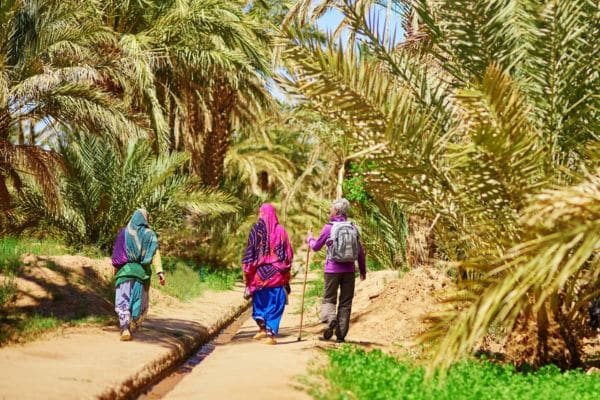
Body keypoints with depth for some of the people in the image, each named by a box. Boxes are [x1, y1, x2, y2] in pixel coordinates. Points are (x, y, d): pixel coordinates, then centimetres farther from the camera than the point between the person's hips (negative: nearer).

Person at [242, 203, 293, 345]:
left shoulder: (256, 229, -2)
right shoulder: (280, 230, 4)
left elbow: (249, 253, -5)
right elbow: (288, 255, 4)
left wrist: (247, 275, 0)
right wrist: (287, 277, 10)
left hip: (259, 273, -1)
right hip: (277, 274, 1)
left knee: (259, 301, 17)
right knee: (275, 304, 6)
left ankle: (262, 327, 3)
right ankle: (271, 334, -1)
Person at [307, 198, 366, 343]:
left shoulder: (329, 227, -6)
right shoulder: (353, 228, 2)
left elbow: (316, 246, 5)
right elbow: (360, 252, 7)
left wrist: (310, 238, 26)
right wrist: (363, 270, 18)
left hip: (333, 269, -3)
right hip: (349, 270, 3)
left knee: (329, 298, 8)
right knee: (345, 302, 8)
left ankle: (330, 318, -21)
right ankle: (341, 335, 7)